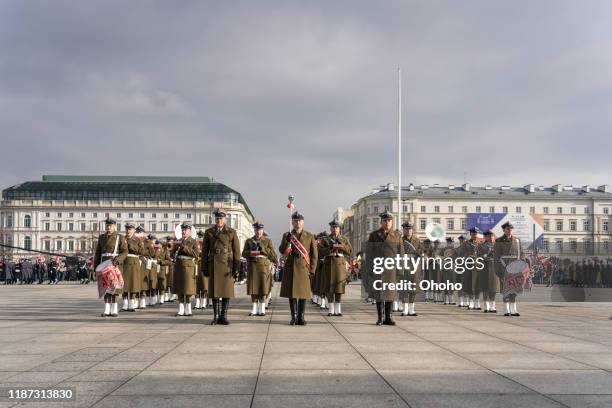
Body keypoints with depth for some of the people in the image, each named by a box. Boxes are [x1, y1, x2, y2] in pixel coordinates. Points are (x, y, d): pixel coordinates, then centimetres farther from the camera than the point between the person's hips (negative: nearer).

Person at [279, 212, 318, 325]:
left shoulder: (310, 236, 5)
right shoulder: (287, 235, 7)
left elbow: (314, 254, 4)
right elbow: (282, 251, -4)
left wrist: (312, 270, -3)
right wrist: (287, 240, -22)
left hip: (304, 268, 0)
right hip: (290, 268, 0)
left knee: (303, 293, 1)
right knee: (291, 292, 1)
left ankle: (301, 317, 10)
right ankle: (293, 317, 8)